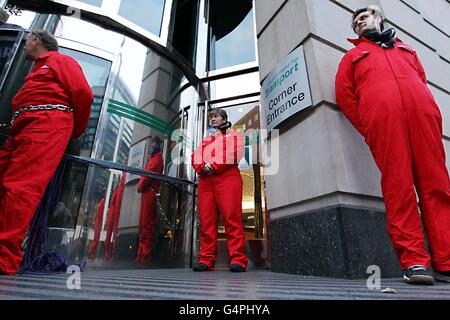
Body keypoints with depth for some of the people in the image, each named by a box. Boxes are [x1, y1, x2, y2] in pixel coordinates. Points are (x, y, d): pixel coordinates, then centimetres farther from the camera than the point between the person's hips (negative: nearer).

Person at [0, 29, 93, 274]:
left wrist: (74, 133, 0)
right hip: (22, 129, 9)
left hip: (47, 124, -9)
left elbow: (84, 93, -4)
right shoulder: (36, 70, 38)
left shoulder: (60, 60, 13)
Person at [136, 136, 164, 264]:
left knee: (146, 224, -10)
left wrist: (140, 186, -3)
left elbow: (150, 173, -13)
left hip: (150, 192, -9)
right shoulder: (152, 157, 25)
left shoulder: (157, 158, -2)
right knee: (143, 224, 10)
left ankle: (145, 256, -6)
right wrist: (140, 185, 8)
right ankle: (141, 254, 17)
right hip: (146, 192, 9)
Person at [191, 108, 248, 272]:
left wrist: (214, 166, -11)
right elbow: (195, 156, 16)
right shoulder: (205, 140, 32)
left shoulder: (234, 134, 18)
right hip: (204, 180, 5)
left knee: (232, 217, -14)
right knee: (206, 220, -3)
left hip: (227, 177, -4)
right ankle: (206, 260, 0)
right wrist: (203, 166, -8)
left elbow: (235, 152, -2)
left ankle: (237, 260, -12)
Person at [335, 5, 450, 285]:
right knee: (398, 188, -12)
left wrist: (426, 109, 7)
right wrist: (367, 130, 1)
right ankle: (414, 262, -10)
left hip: (422, 112, 3)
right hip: (382, 117, -2)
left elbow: (422, 81, 28)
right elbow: (344, 93, 12)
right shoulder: (353, 55, 27)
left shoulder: (407, 49, 37)